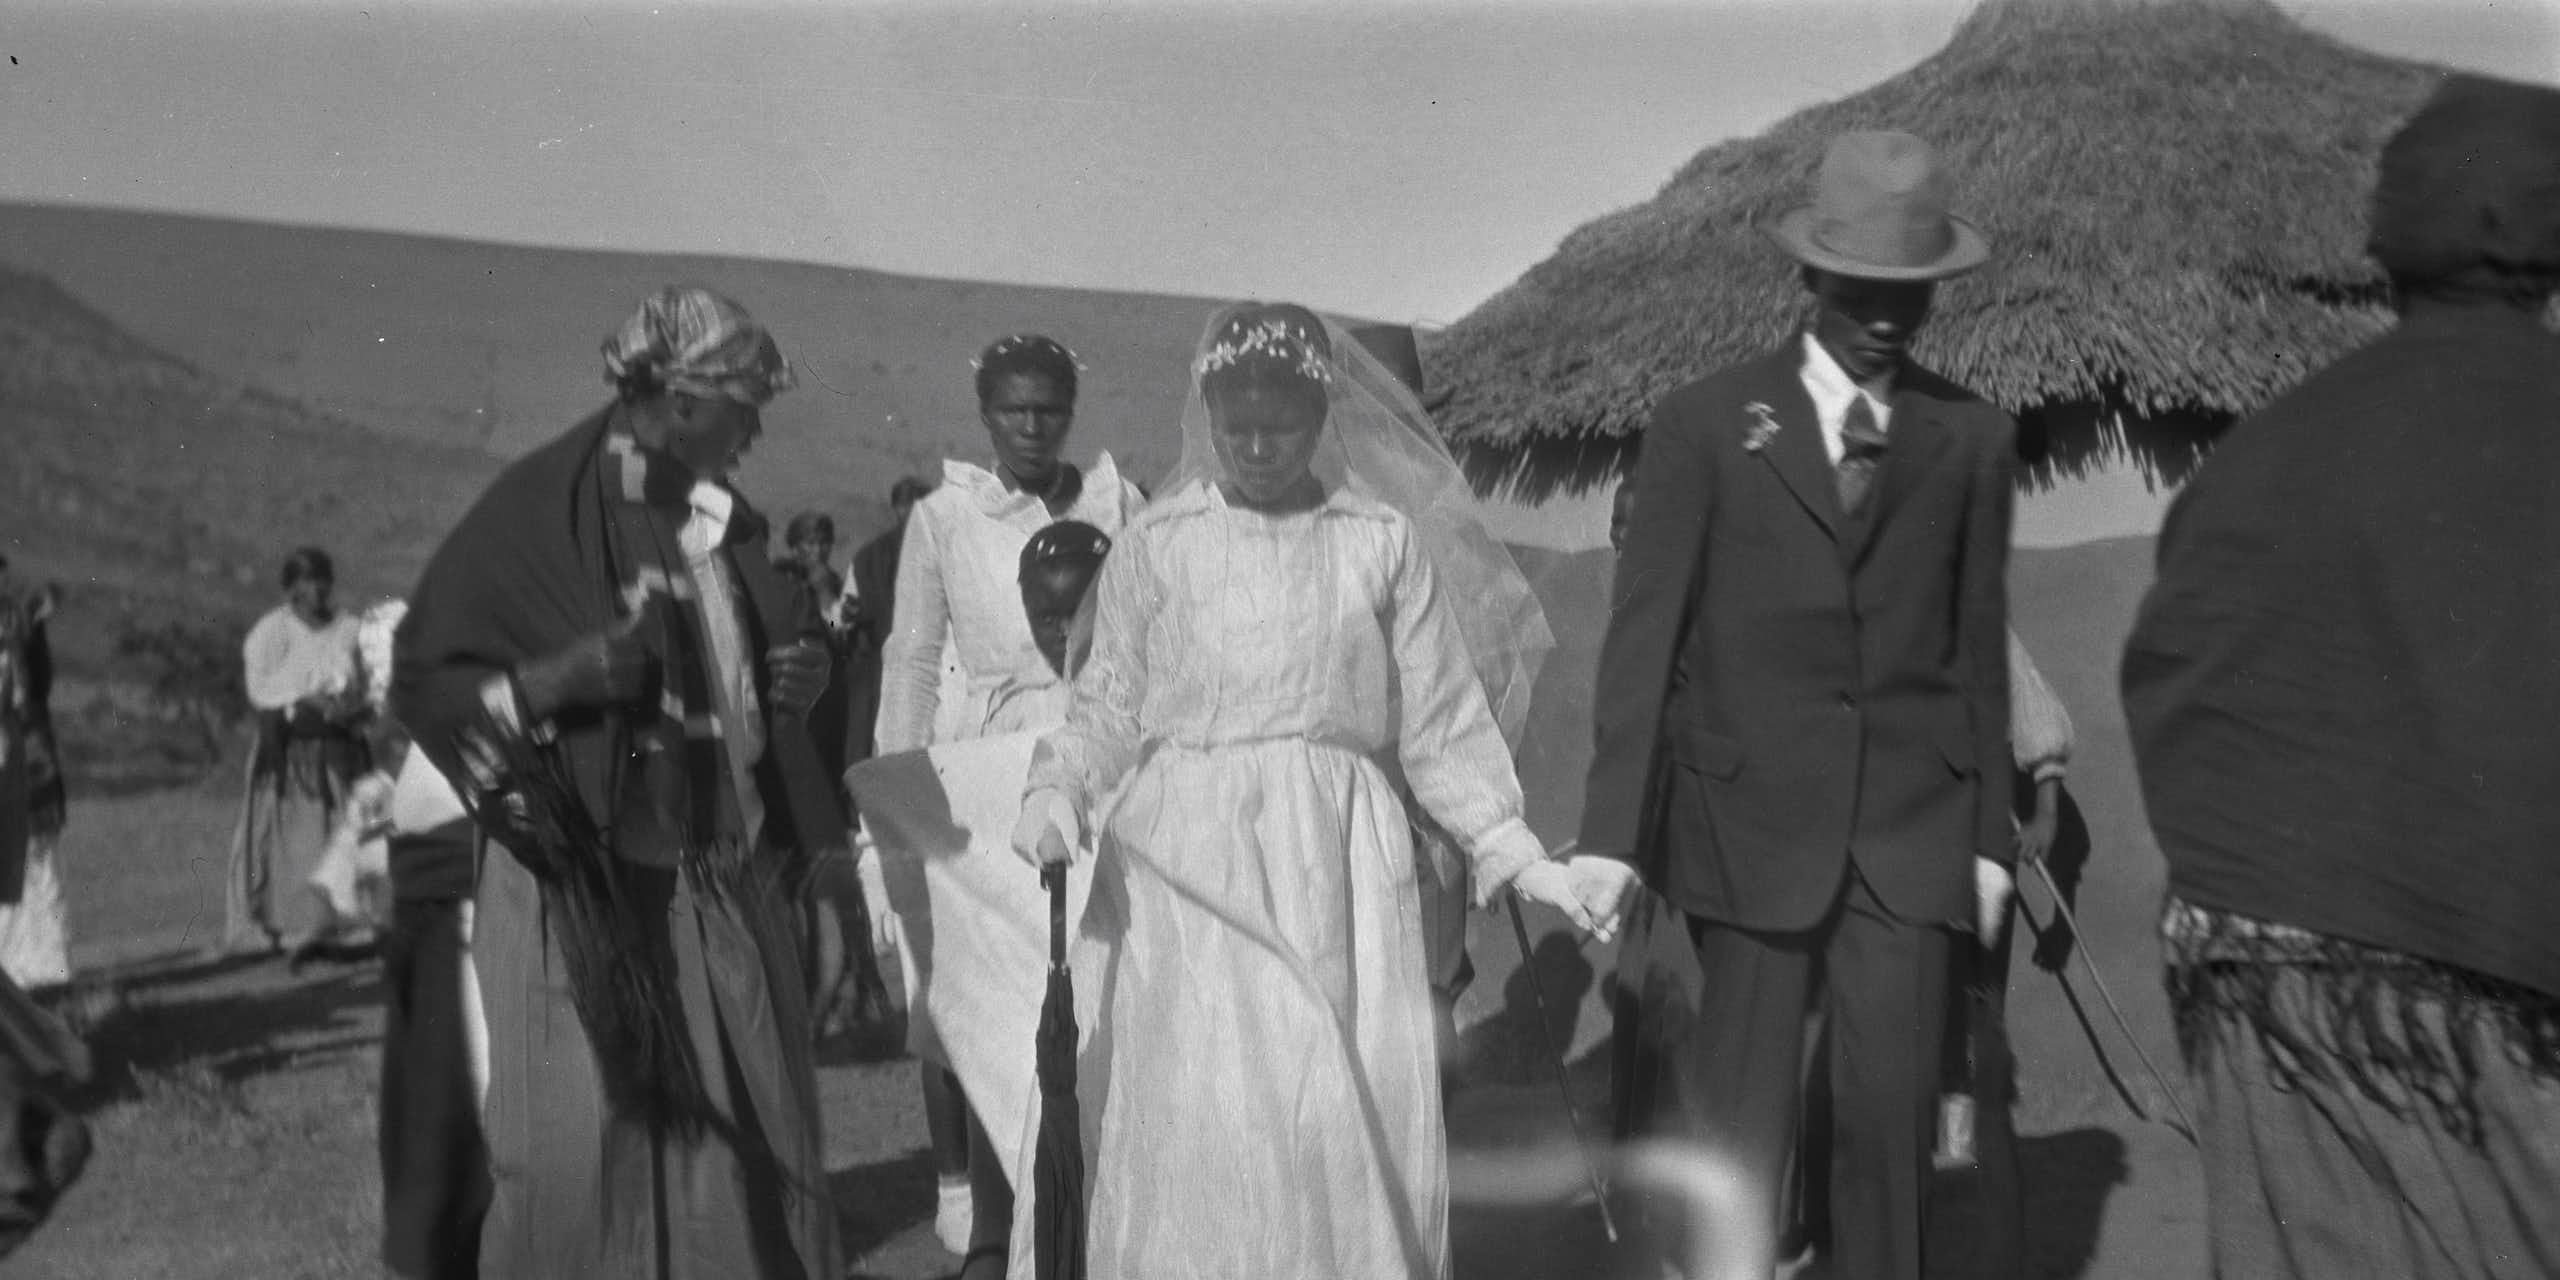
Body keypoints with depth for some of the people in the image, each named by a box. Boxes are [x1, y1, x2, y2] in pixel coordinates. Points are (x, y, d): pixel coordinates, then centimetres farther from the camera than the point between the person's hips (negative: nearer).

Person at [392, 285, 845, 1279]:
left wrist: (798, 677, 3)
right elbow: (421, 685, -9)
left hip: (728, 890, 6)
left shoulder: (722, 521, 9)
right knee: (583, 1157, 0)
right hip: (585, 896, -6)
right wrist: (556, 678, -24)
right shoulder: (537, 514, -9)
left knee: (751, 1143, 10)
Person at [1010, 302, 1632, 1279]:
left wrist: (1521, 859, 3)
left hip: (1341, 863, 1)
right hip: (1188, 863, 0)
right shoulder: (1155, 544, 5)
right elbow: (1108, 705, 9)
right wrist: (1057, 787, -10)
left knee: (1358, 1124, -1)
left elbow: (1441, 723, 8)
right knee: (1200, 1130, -4)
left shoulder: (1387, 541, 5)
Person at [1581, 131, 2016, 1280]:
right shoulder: (1705, 424, 1)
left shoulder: (1974, 439, 8)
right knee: (1738, 1123, 1)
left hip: (1913, 832, 2)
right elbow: (1643, 638, -2)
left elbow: (1979, 645, 11)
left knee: (1891, 1117, 3)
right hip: (1751, 820, -2)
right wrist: (1613, 841, -7)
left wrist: (1990, 831, 9)